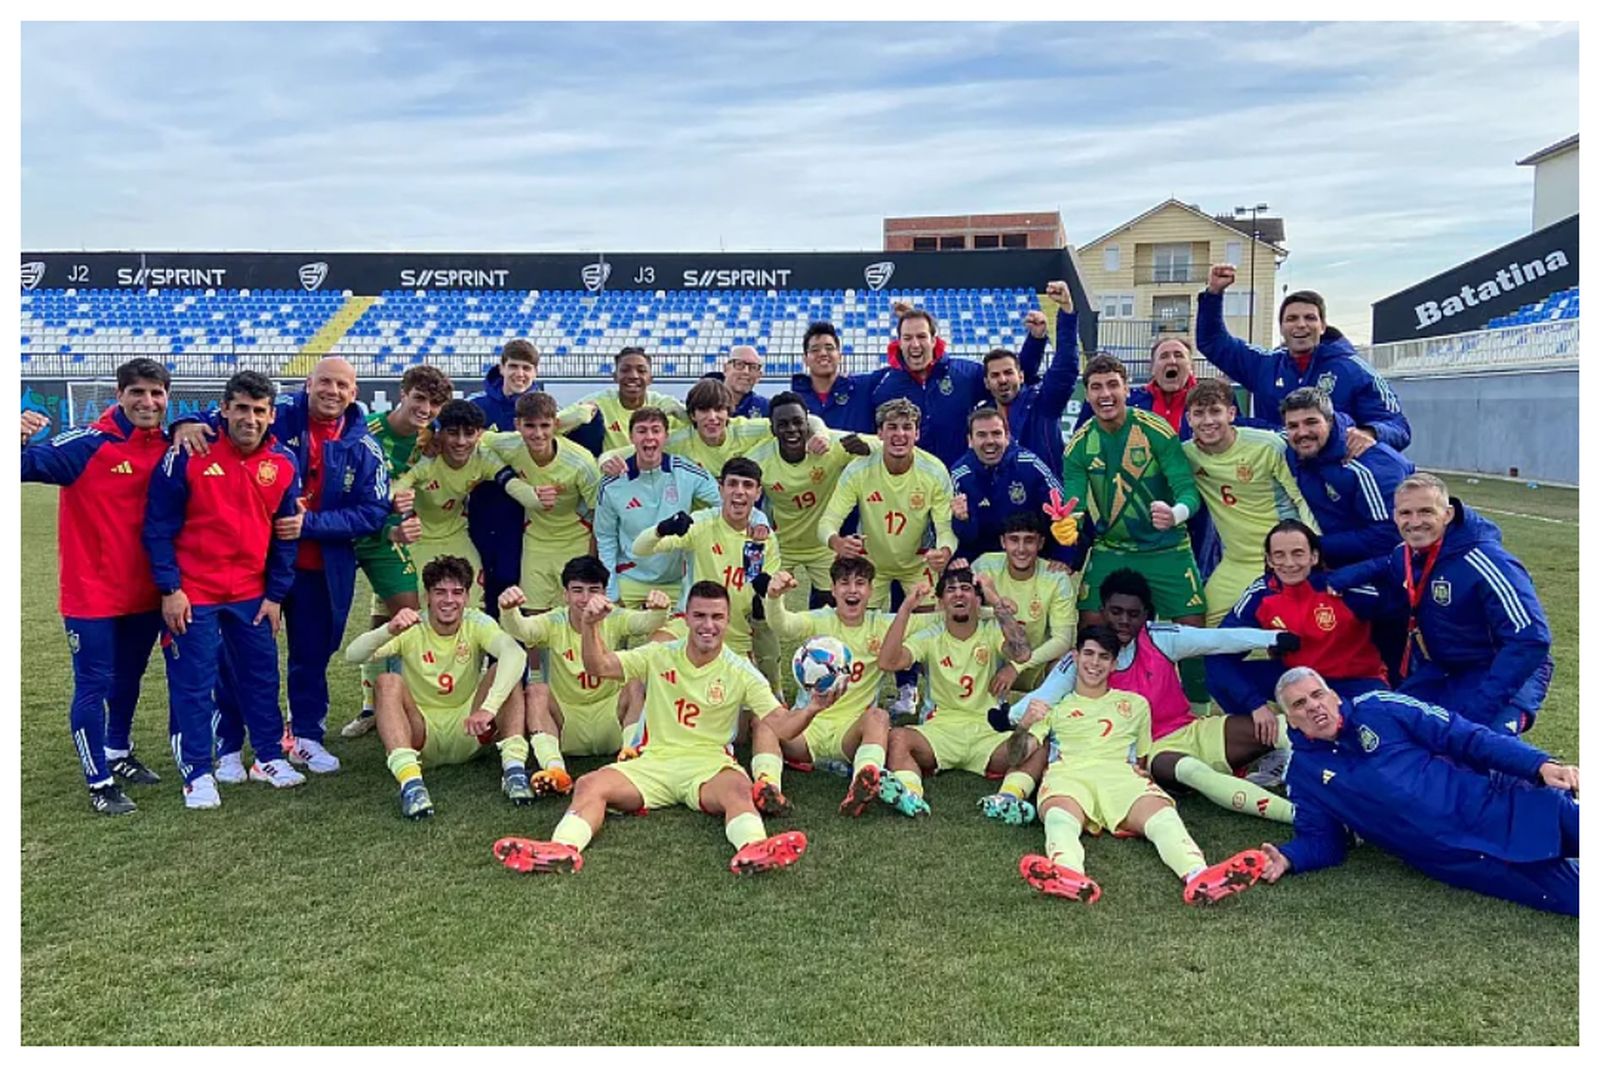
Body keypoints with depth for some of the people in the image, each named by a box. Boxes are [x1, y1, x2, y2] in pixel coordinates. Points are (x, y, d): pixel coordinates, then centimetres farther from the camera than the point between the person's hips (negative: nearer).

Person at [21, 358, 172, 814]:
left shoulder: (168, 447, 0)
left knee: (129, 678, 22)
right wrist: (19, 443, -44)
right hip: (92, 591, -6)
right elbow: (31, 464, -25)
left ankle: (119, 754, 42)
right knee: (94, 685, 2)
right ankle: (99, 782, 15)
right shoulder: (89, 445, -16)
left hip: (145, 592, 6)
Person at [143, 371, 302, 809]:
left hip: (252, 594, 4)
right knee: (192, 683, 3)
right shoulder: (189, 454, -11)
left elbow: (286, 534, 7)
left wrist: (276, 594, 6)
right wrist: (169, 589, -10)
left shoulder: (283, 463, 0)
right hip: (191, 593, -4)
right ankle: (198, 774, 15)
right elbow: (158, 526, -7)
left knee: (261, 676, 12)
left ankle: (269, 757, 28)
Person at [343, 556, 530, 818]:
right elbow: (352, 655, -23)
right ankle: (409, 780, -42)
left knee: (504, 672, -21)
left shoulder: (476, 624, -8)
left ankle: (513, 767, -31)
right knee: (389, 683, -27)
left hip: (466, 734, 0)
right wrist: (388, 630, -45)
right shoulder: (410, 629, -7)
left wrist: (489, 707, -46)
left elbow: (515, 654, -30)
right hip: (420, 733, 0)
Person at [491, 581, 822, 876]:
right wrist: (590, 626, -18)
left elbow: (781, 726, -5)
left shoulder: (741, 672, 2)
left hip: (709, 763, -2)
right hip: (654, 760, 2)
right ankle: (564, 848, -49)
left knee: (737, 787, -38)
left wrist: (811, 709, -26)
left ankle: (753, 849, -64)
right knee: (590, 784, -24)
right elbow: (599, 667, 0)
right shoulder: (659, 656, 7)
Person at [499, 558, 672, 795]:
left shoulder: (614, 620, -5)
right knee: (536, 691, -27)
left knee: (636, 684, -25)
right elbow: (519, 629, -28)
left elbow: (646, 622, -25)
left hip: (609, 717, 0)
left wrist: (659, 611, -50)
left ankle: (633, 756, -31)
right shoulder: (553, 624, -7)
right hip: (564, 717, 0)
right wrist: (508, 610, -52)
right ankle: (554, 768, -39)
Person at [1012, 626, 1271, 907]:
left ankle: (1199, 877, -61)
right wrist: (1025, 725, -7)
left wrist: (1143, 769, 5)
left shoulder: (1135, 704, 31)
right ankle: (1067, 875, -70)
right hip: (1068, 775, -2)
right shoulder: (1054, 704, 24)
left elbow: (1144, 756, 31)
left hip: (1121, 775, 2)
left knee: (1163, 816, -33)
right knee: (1060, 819, -39)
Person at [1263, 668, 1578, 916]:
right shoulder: (1304, 773, 8)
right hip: (1460, 861, 0)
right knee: (1572, 893, -22)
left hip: (1498, 807, 0)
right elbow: (1320, 838, 11)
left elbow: (1464, 737, -1)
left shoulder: (1376, 708, 2)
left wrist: (1539, 764, -13)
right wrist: (1288, 857, -12)